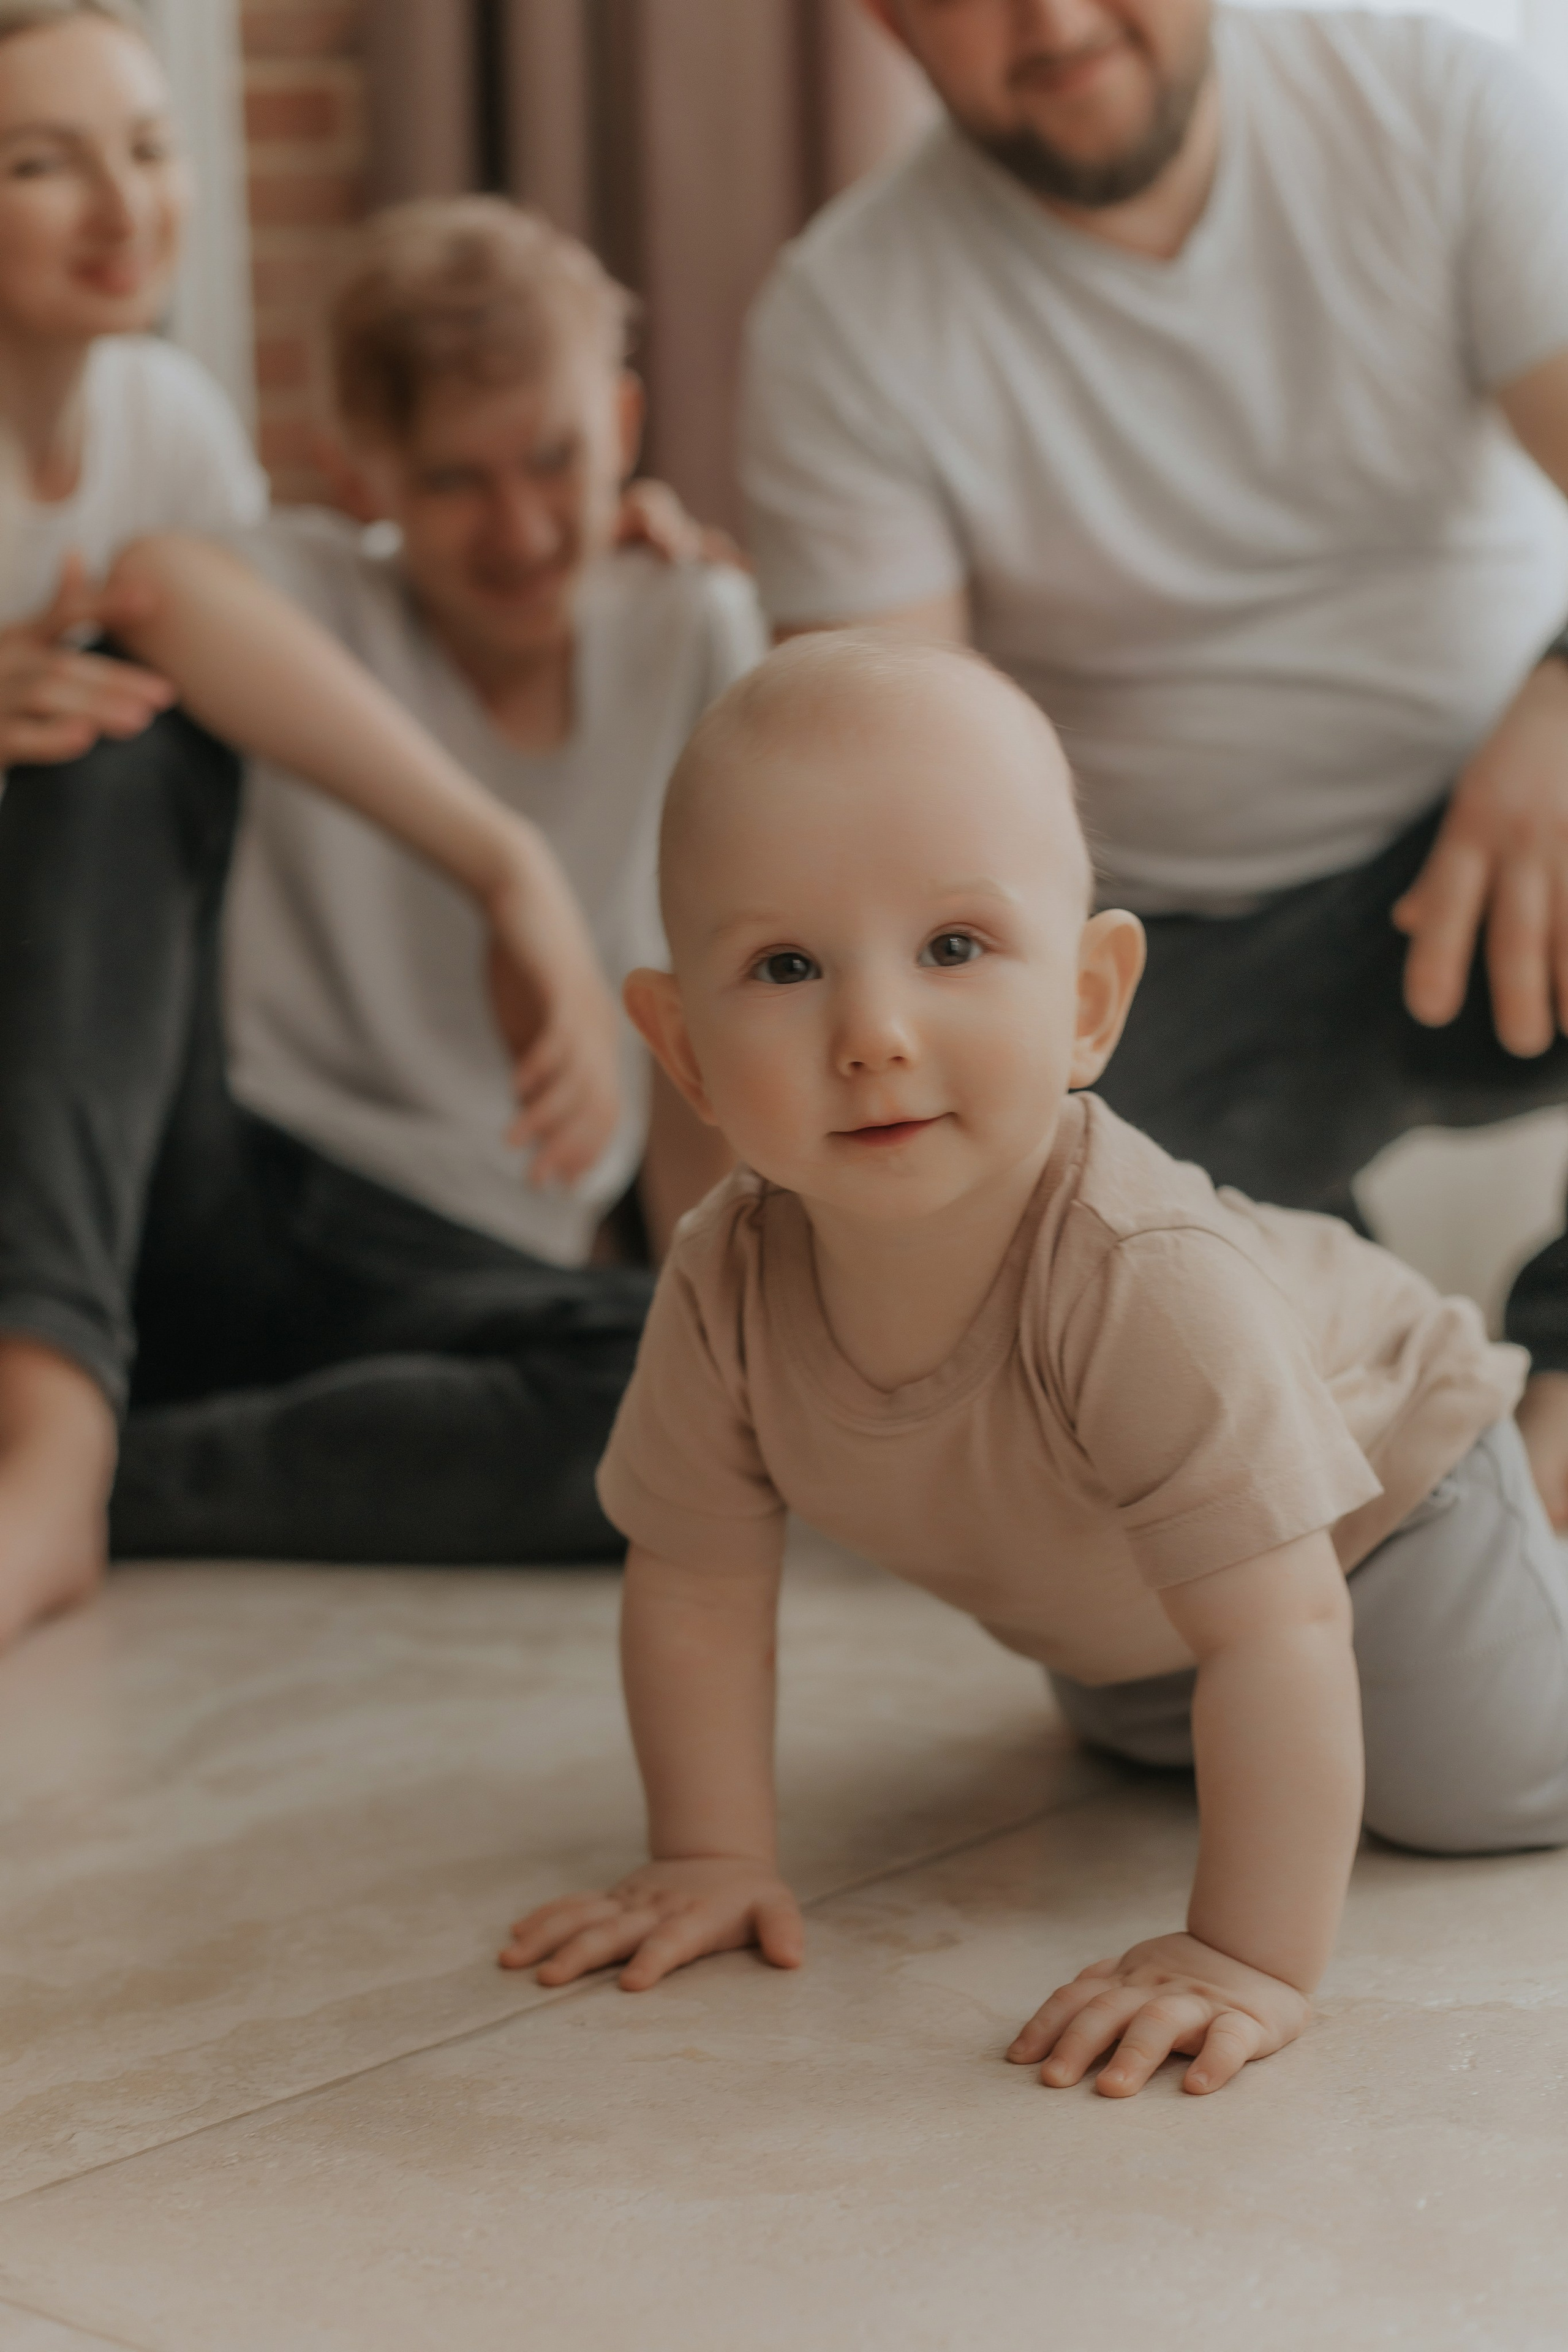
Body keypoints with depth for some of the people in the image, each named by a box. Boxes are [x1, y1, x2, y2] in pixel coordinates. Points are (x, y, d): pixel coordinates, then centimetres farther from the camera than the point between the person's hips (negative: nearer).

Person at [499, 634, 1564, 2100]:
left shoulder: (1146, 1287, -49)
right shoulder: (725, 1288, -32)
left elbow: (1275, 1636, -47)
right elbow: (696, 1588, -17)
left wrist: (1254, 1961, -49)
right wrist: (711, 1857, -20)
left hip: (1368, 1479, -5)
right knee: (1133, 1736, 30)